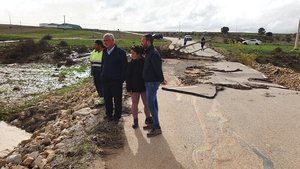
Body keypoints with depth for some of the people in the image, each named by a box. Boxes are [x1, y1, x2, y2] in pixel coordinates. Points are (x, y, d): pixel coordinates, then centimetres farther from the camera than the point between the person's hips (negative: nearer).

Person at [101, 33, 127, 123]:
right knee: (107, 99, 15)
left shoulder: (120, 52, -11)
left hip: (116, 82, -6)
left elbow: (124, 67, -10)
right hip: (106, 81, 6)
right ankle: (109, 115, 32)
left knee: (117, 100, 9)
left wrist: (121, 79, -13)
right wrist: (103, 75, 10)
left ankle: (117, 116, 25)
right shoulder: (104, 52, 8)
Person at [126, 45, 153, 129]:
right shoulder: (130, 64, -5)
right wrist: (129, 89, -6)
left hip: (144, 87, 0)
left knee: (146, 104, 11)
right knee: (134, 104, 8)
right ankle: (135, 120, 22)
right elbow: (128, 77, -2)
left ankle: (148, 118, 29)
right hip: (134, 88, 0)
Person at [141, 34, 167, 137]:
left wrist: (162, 80, -8)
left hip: (152, 82, -10)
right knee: (153, 103, 16)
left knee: (151, 105, -5)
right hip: (150, 82, 10)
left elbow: (158, 69, -20)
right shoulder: (149, 52, 11)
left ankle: (157, 128, 4)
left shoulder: (153, 54, -21)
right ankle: (154, 124, 28)